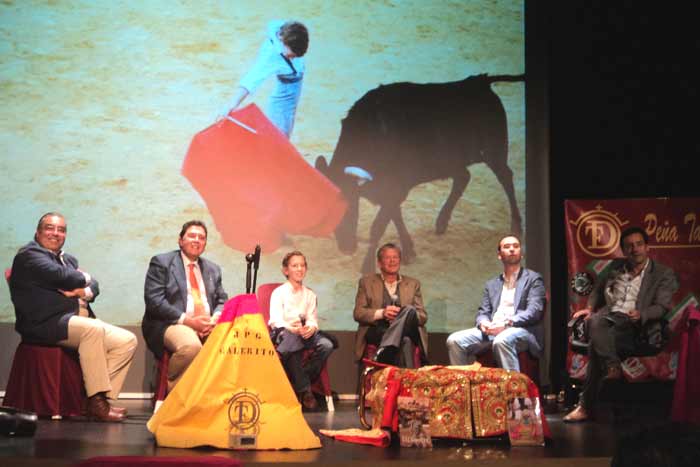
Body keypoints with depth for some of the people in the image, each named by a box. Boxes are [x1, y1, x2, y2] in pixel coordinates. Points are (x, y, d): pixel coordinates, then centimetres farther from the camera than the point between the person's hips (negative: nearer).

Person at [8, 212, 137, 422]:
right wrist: (83, 277, 5)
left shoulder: (68, 259, 26)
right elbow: (64, 277, -17)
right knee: (93, 328, -35)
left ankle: (101, 399, -10)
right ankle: (96, 401, -31)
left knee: (127, 341, -5)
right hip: (46, 324, -9)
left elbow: (93, 284, 15)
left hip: (78, 320, 9)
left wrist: (84, 291, -9)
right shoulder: (30, 255, -2)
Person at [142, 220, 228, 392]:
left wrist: (215, 318, -7)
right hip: (170, 325, -5)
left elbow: (222, 301, 19)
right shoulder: (161, 262, 5)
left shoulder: (213, 269, 23)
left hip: (208, 326, 5)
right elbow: (154, 300, -6)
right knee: (191, 346, -39)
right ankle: (171, 389, -12)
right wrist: (186, 320, -16)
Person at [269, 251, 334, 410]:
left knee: (326, 345, -26)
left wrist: (311, 327, -21)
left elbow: (312, 319, 5)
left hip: (303, 332, 4)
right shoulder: (278, 293, 3)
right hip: (282, 332, -4)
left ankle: (299, 384, -19)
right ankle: (304, 389, -27)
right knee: (293, 339, -40)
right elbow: (275, 320, -10)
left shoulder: (310, 295, 17)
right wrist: (289, 327, -31)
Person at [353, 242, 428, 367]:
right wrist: (382, 313, -14)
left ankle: (384, 352, -47)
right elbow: (358, 313, 7)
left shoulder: (412, 284, 21)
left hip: (406, 331, 3)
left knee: (410, 310, -37)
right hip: (377, 331, -2)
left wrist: (402, 316, -11)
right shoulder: (367, 282, 17)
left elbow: (423, 316, 13)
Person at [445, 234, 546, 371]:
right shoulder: (492, 284, 25)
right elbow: (483, 312, 17)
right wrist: (483, 323, -9)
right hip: (492, 330, 5)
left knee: (501, 340, -40)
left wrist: (507, 323, -20)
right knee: (454, 340, -18)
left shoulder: (533, 279, 9)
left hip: (522, 330, -5)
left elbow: (534, 311, -5)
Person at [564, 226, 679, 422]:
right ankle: (613, 367, -45)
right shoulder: (616, 266, 26)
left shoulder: (664, 274, 12)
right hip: (608, 316, 4)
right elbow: (598, 290, 35)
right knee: (595, 321, -38)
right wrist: (590, 307, 13)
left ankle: (586, 406, -33)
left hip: (631, 324, -4)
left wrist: (641, 314, -19)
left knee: (595, 346, -35)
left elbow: (661, 307, 2)